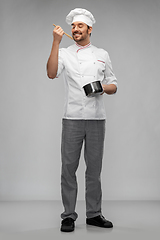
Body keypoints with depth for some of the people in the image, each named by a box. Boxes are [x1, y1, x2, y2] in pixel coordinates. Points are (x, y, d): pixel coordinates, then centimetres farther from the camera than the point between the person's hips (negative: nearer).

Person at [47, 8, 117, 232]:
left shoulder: (102, 54, 13)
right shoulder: (64, 53, 8)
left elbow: (113, 86, 14)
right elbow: (52, 73, -13)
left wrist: (104, 88, -9)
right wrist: (56, 41, -16)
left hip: (97, 119, 2)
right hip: (72, 119, -1)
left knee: (94, 168, 7)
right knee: (69, 167, 0)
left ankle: (94, 214, 19)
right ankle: (68, 216, 10)